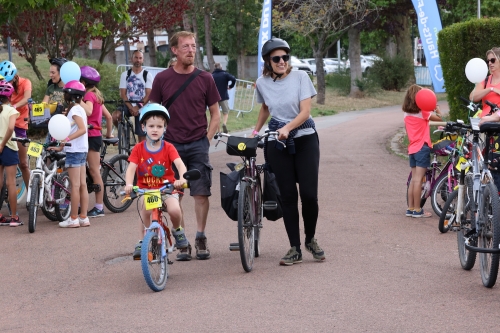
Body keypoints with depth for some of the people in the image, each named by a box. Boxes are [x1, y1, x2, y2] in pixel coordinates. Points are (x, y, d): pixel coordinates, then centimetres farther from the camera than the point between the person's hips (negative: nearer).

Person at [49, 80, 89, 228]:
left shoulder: (74, 109, -13)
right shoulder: (79, 108, 16)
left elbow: (82, 129, -24)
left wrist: (67, 138, -33)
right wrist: (61, 146, 18)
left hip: (75, 151, -10)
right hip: (82, 150, 10)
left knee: (75, 185, -6)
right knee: (82, 185, 8)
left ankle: (73, 219, -3)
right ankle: (83, 217, 10)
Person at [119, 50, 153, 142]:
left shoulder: (147, 75, 2)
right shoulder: (125, 75, 6)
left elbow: (148, 95, -5)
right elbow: (123, 94, -1)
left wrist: (138, 107, -18)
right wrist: (131, 108, -16)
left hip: (142, 107, -1)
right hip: (128, 106, 1)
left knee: (142, 135, -3)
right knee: (115, 116, -29)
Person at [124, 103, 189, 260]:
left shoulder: (168, 148, -3)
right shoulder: (138, 149, -2)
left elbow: (180, 164, -17)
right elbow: (131, 168, -11)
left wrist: (182, 179, -39)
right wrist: (128, 184, -32)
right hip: (145, 189, 1)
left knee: (174, 210, -26)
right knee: (145, 210, -27)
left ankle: (177, 230, 8)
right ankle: (143, 241, -2)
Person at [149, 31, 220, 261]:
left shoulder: (205, 79, 2)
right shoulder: (162, 79, 2)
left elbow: (215, 114, 8)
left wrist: (206, 140, -2)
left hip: (198, 145, 0)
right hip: (171, 145, 0)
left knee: (201, 193, -2)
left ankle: (201, 239, 10)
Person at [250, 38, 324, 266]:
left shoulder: (300, 77, -6)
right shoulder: (262, 83, 3)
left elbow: (305, 112, -13)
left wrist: (287, 127, -27)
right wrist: (256, 131, 23)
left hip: (304, 139, -2)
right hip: (278, 144, 2)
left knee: (309, 194, -8)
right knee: (288, 196, 0)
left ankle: (311, 239, 16)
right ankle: (294, 249, 6)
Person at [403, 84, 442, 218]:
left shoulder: (407, 114, 9)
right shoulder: (423, 112, -10)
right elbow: (439, 118, -8)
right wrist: (436, 108, 7)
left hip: (412, 148, 7)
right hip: (422, 148, -7)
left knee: (414, 179, 13)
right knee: (418, 179, -7)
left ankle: (410, 208, 14)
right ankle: (417, 210, -6)